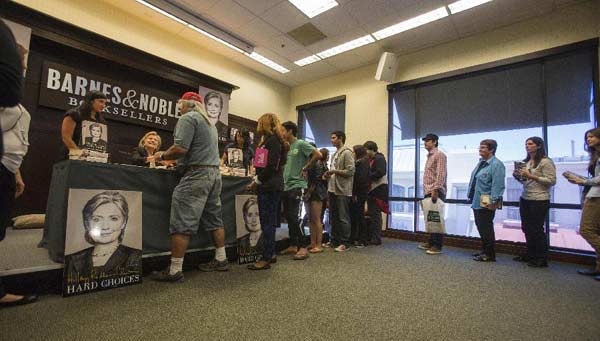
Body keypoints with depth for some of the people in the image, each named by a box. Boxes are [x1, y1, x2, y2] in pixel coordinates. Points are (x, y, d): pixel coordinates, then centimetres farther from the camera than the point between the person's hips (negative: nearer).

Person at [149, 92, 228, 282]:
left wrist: (163, 156, 1)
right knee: (214, 219, 14)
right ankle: (221, 260, 22)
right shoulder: (209, 122, 23)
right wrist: (173, 158, 27)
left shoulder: (188, 118, -5)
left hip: (197, 174, -9)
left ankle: (175, 271, 2)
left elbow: (180, 148, -17)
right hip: (214, 172, 9)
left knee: (182, 223, -4)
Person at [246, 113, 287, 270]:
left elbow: (272, 166, -18)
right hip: (267, 186, 9)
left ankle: (266, 259, 3)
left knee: (267, 223, -4)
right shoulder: (267, 140, 20)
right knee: (268, 222, 13)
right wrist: (256, 182, 8)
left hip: (270, 187, -9)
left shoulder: (272, 139, -9)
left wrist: (257, 181, -11)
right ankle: (271, 254, 23)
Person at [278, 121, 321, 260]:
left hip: (296, 185, -8)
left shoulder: (301, 144, -7)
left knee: (293, 217, -10)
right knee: (288, 216, 11)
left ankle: (303, 247, 1)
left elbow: (318, 155, -15)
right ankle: (293, 245, 22)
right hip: (286, 186, 8)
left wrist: (305, 168, -10)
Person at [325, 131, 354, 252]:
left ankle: (345, 243, 7)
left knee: (343, 218, -2)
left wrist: (334, 171, -15)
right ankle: (334, 241, 23)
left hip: (342, 191, -9)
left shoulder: (346, 152, -8)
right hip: (332, 189, 9)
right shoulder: (335, 154, 19)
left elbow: (351, 171, -16)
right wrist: (328, 174, 7)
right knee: (333, 217, 13)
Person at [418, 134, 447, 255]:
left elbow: (440, 174, -17)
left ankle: (437, 246, 2)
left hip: (436, 192, -9)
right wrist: (426, 191, 17)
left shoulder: (439, 155, -7)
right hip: (428, 192, 9)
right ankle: (431, 242, 22)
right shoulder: (429, 156, 20)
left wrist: (435, 190, -23)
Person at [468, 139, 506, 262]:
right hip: (477, 201, 9)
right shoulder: (481, 162, 14)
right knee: (480, 227, 17)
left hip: (486, 203, -9)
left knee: (486, 228, 0)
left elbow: (497, 185, -20)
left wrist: (493, 201, -22)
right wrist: (471, 195, 18)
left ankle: (489, 255, 13)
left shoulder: (496, 164, -13)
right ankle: (484, 251, 30)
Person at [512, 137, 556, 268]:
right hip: (525, 199, 8)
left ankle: (542, 259, 13)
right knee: (526, 228, 13)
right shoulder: (526, 162, 13)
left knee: (537, 229, -1)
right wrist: (518, 177, 1)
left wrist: (531, 176, -20)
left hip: (539, 200, -7)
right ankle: (531, 255, 27)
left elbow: (552, 181, -15)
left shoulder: (546, 162, -9)